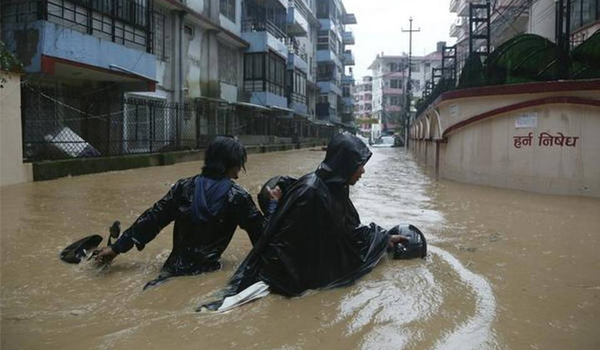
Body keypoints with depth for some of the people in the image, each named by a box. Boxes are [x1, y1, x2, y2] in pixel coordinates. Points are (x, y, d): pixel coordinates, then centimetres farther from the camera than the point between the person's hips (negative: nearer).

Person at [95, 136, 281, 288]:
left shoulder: (184, 187, 7)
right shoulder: (237, 196, -2)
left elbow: (152, 219, 8)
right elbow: (263, 233, 4)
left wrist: (117, 247, 17)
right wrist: (273, 203, 19)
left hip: (174, 267, 4)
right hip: (207, 271, -3)